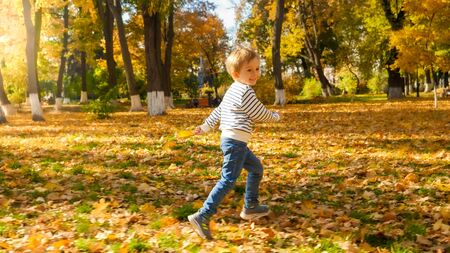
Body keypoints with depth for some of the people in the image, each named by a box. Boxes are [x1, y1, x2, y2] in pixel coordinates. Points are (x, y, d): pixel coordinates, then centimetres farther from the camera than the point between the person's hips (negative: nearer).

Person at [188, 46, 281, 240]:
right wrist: (275, 117, 10)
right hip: (235, 142, -11)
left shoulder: (233, 90, 15)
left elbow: (218, 111, 21)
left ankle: (250, 207, 32)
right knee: (228, 180, -12)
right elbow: (260, 115, -9)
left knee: (256, 168, 23)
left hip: (231, 140, 11)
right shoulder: (245, 91, -15)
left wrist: (205, 126, 26)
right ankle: (202, 216, -16)